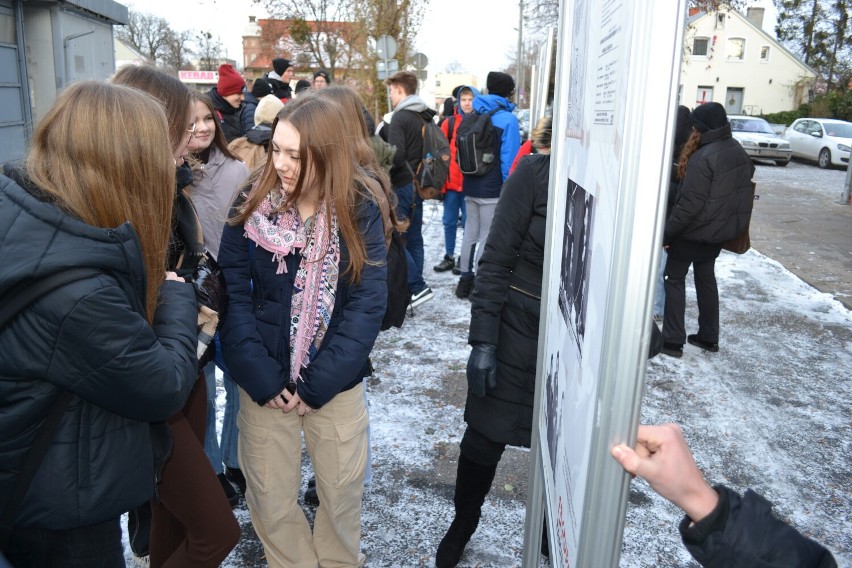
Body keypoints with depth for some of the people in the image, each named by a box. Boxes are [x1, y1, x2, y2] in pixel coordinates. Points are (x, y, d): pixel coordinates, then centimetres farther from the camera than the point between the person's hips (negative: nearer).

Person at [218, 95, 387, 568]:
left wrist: (317, 384, -15)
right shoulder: (252, 206, -6)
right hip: (265, 382, 1)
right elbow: (232, 294, -8)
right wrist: (261, 377, -15)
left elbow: (368, 303, -11)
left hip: (336, 383, 0)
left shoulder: (359, 212, -8)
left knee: (342, 494, 15)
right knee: (271, 502, 12)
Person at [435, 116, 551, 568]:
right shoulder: (536, 170, -11)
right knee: (487, 433, 12)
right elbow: (497, 258, -10)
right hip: (518, 330, -2)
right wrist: (483, 340, -12)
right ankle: (464, 520, 40)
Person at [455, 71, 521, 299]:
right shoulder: (507, 119, -10)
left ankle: (465, 279, 22)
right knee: (487, 237, 2)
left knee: (470, 233, 15)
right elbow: (509, 159, -15)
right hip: (493, 189, -6)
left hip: (470, 186, 6)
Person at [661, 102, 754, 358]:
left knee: (674, 278, 5)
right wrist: (731, 220, 21)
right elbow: (743, 188, 13)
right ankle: (709, 337, 27)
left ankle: (673, 341, 6)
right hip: (720, 231, 8)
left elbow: (690, 204, -25)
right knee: (706, 278, 19)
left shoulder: (703, 158, -25)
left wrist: (666, 232, -18)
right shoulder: (739, 151, 3)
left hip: (694, 231, -8)